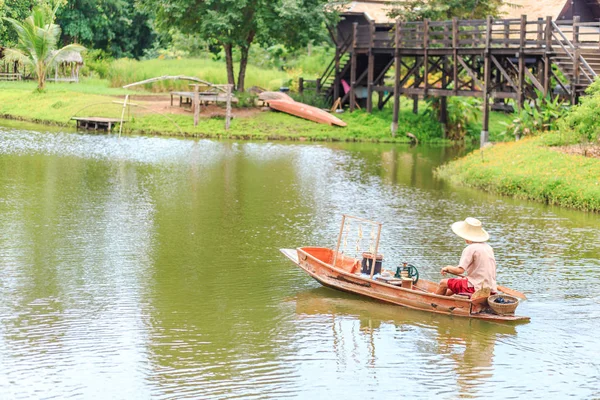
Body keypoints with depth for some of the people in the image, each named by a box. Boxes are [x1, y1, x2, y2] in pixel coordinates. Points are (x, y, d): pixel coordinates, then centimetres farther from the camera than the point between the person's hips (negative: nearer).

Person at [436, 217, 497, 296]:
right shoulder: (488, 247, 10)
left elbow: (460, 270, -21)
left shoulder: (470, 249, -14)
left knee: (443, 283, 8)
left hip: (476, 288, -8)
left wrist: (448, 268, -2)